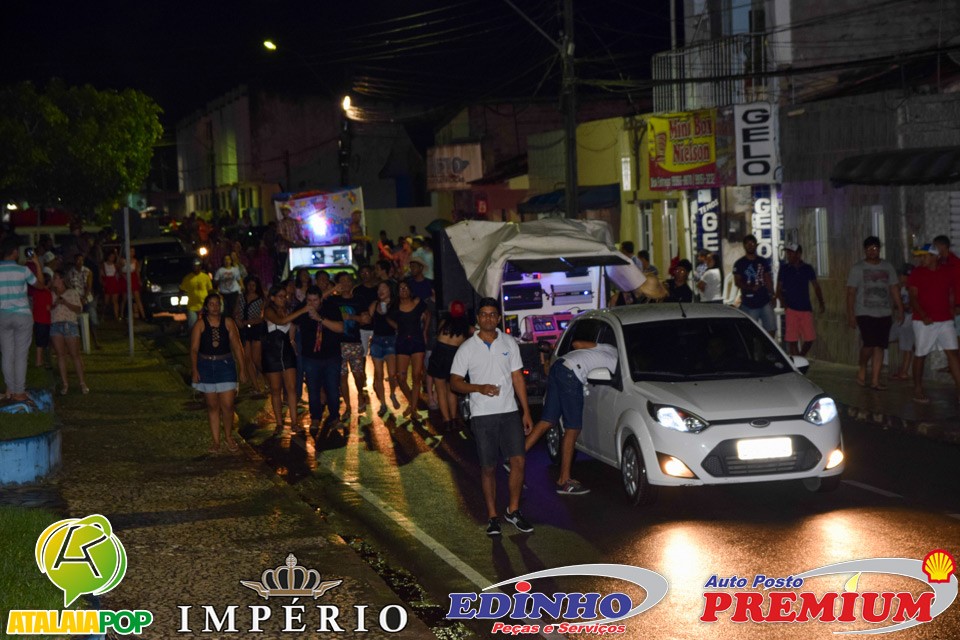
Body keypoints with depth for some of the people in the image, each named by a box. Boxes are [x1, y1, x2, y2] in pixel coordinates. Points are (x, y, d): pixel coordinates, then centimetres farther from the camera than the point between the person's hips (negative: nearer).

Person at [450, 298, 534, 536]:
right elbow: (455, 382, -1)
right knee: (488, 467, 3)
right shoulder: (467, 348, -2)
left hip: (509, 412, 2)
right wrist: (479, 388, -19)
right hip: (482, 416, -2)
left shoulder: (509, 343, 5)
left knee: (518, 460, -8)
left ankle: (513, 510, 8)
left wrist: (526, 412, 5)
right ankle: (493, 517, 14)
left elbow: (518, 378, 9)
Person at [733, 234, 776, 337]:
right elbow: (737, 282, -3)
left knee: (771, 329, -1)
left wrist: (771, 296, 4)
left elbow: (769, 280, 13)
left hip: (765, 302, 3)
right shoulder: (739, 264, 2)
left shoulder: (763, 262, 11)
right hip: (748, 304, -3)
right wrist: (751, 287, -19)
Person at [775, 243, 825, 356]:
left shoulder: (807, 268, 7)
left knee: (810, 338, 0)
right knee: (792, 339, -6)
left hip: (806, 308, 2)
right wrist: (782, 301, -11)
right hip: (791, 308, -2)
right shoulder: (784, 268, 3)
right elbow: (778, 289, 6)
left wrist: (821, 303, 4)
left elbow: (816, 286, 15)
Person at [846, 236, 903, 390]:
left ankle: (875, 380, 5)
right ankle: (862, 369, 10)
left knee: (879, 347, 1)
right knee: (870, 344, -17)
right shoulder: (857, 268, 2)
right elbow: (851, 293, 0)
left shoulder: (888, 267, 11)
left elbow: (894, 289, 15)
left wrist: (900, 309, 7)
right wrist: (851, 314, -7)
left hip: (884, 314, 4)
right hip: (865, 313, -4)